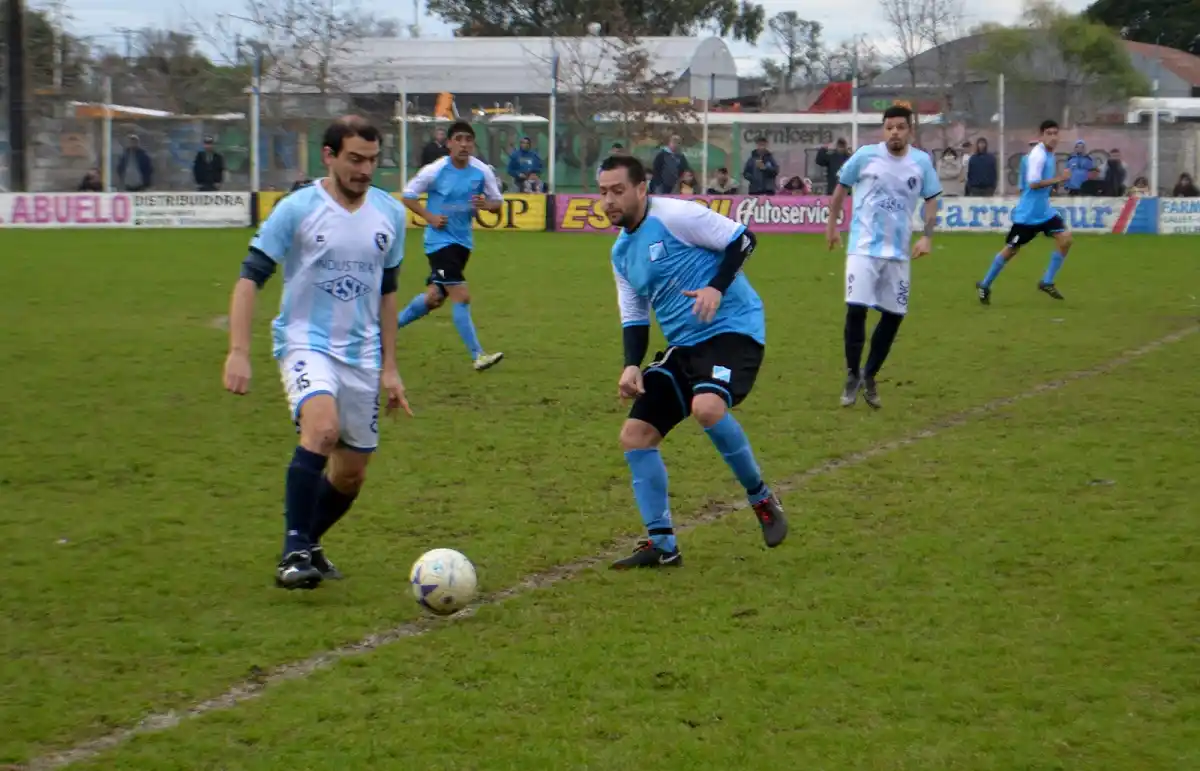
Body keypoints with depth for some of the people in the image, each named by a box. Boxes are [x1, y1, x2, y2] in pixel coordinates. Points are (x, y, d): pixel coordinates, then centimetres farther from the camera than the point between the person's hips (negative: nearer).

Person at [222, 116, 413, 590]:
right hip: (305, 342, -5)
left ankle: (308, 544, 34)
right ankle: (294, 553, -27)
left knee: (351, 474, 8)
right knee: (322, 427, -32)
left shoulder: (390, 214, 5)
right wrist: (238, 352, -19)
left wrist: (389, 367, 16)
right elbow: (250, 278, -9)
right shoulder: (297, 209, -10)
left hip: (362, 353, 5)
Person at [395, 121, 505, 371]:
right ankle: (478, 356, -11)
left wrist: (486, 204, -17)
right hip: (440, 240, -6)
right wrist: (429, 217, -16)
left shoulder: (482, 171, -3)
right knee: (461, 296, -14)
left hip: (462, 241, 6)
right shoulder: (435, 171, -12)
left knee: (435, 297, 16)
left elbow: (497, 202, 6)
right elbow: (408, 196, -2)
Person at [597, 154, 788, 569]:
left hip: (733, 330, -9)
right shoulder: (621, 252, 14)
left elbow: (742, 239, -10)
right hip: (683, 346, 9)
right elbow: (634, 318, 18)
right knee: (635, 434, -1)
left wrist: (717, 287, -22)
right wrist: (632, 367, 1)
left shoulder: (675, 215, -11)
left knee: (707, 407, -35)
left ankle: (761, 499, -11)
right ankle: (662, 545, 8)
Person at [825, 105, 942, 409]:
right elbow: (842, 186, 8)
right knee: (856, 309, -14)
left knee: (894, 315, 6)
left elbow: (931, 199, 8)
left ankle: (869, 377, 23)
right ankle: (852, 376, 4)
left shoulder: (922, 161, -2)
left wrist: (927, 237, -5)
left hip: (898, 251, 3)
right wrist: (831, 224, 11)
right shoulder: (865, 156, -7)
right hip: (864, 247, -3)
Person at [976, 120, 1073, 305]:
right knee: (1011, 249, 2)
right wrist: (1058, 179, -32)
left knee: (1065, 238, -7)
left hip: (1044, 210, 8)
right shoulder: (1038, 155, -19)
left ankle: (1047, 282, 3)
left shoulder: (1049, 154, 9)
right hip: (1027, 213, -8)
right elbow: (1033, 183, -29)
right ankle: (985, 286, 19)